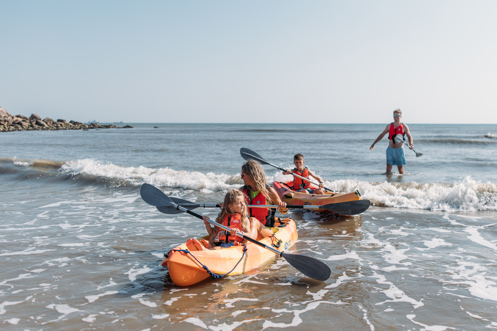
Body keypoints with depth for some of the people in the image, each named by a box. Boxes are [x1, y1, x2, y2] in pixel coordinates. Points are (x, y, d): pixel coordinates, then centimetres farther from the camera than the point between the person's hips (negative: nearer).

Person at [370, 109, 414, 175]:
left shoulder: (404, 127, 0)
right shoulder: (389, 126, 8)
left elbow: (409, 137, -1)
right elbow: (381, 135, 14)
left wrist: (411, 144, -21)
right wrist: (373, 144, 11)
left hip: (399, 150, -2)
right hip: (390, 149, 2)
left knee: (400, 169, 1)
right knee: (388, 168, -3)